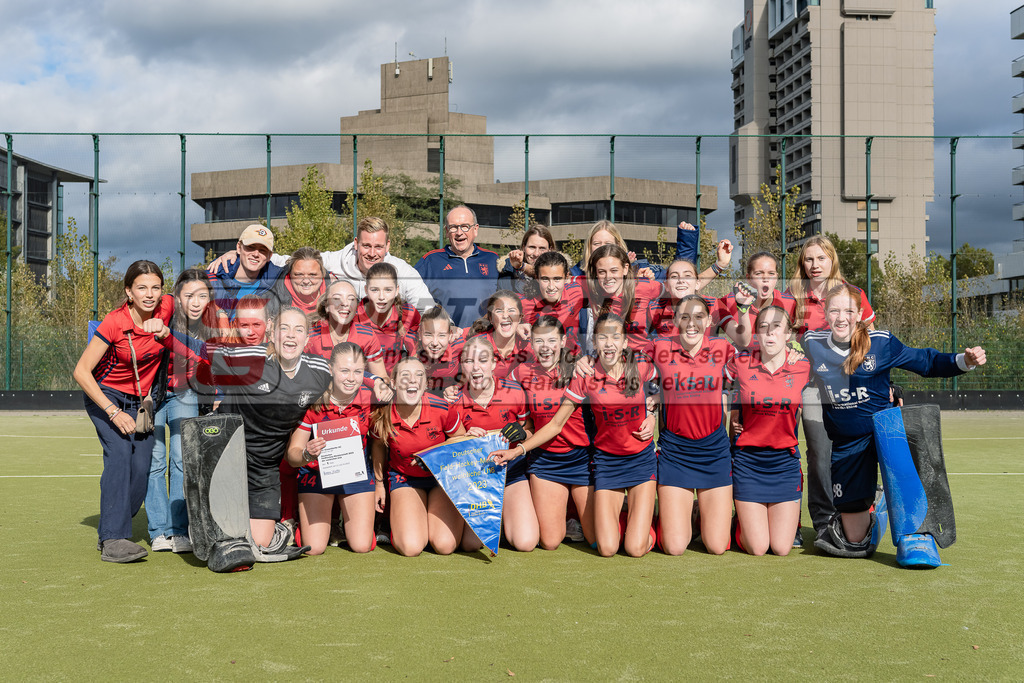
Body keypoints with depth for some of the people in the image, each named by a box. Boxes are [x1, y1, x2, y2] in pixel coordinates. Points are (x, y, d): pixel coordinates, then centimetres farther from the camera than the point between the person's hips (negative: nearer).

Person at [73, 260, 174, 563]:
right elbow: (81, 372, -19)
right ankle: (113, 539, -27)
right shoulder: (114, 322, -22)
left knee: (141, 467, -7)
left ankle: (112, 531, 13)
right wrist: (114, 412, -25)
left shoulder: (166, 307, -14)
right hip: (106, 396, -4)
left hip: (142, 401, 4)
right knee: (119, 453, -25)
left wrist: (163, 329, -15)